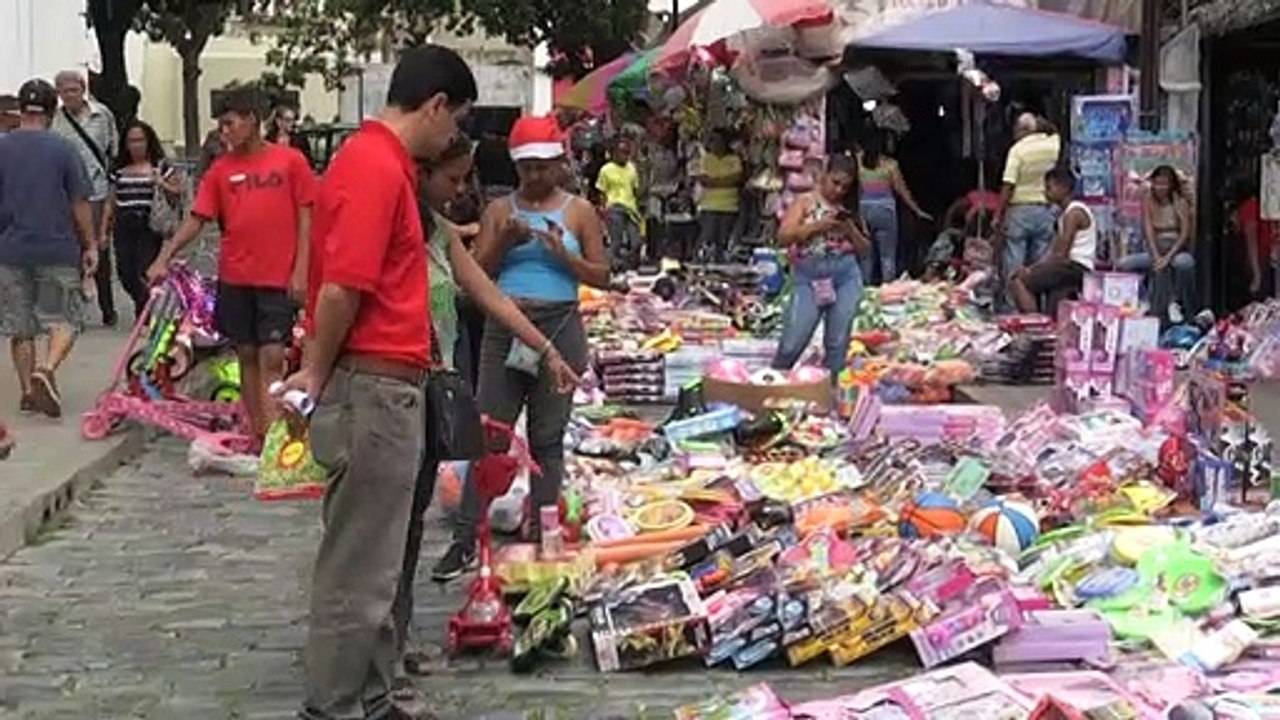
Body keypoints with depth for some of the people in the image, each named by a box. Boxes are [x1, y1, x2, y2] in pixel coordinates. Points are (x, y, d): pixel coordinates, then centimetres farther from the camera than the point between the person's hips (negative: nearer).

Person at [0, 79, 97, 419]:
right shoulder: (64, 149, -6)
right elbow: (80, 204, -5)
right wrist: (91, 245, 4)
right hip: (58, 250, -2)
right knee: (65, 319, 7)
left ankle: (28, 390, 15)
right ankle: (46, 369, -16)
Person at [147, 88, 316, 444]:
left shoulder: (290, 161, -2)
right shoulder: (221, 169, 6)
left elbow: (305, 217, -1)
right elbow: (196, 218, 3)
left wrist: (300, 270, -7)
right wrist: (164, 258, -8)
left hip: (277, 278, -4)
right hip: (234, 277, 4)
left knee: (271, 358, -8)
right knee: (246, 355, 9)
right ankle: (256, 435, 17)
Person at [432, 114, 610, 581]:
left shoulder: (578, 212, 5)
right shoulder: (499, 211, 9)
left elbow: (602, 276, 3)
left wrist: (563, 254, -13)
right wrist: (503, 243, -12)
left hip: (558, 328, -1)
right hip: (505, 328, 1)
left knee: (547, 437, 5)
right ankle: (465, 539, 3)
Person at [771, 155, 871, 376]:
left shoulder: (850, 210, 13)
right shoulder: (804, 202, 5)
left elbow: (865, 251, 14)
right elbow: (784, 237, -6)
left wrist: (851, 230, -5)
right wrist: (818, 225, -15)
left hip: (846, 276, 3)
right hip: (809, 277, -3)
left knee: (838, 343, 2)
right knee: (791, 345, -6)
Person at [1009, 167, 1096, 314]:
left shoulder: (1074, 212, -11)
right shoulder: (1066, 213, 20)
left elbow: (1061, 254, -17)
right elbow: (1054, 251, 14)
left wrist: (1032, 269, -10)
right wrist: (1033, 267, 2)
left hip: (1075, 268, -11)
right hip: (1067, 265, 11)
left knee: (1018, 283, -16)